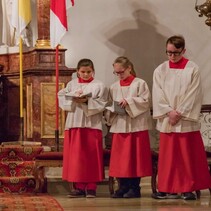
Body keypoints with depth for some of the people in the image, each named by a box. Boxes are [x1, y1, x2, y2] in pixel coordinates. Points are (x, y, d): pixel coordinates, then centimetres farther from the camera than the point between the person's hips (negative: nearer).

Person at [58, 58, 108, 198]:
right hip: (74, 124, 3)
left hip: (92, 125, -3)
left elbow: (101, 104, -5)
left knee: (91, 156, -2)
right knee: (75, 156, 2)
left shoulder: (99, 85, 4)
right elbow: (62, 98, 4)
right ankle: (79, 186, 9)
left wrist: (87, 101, -17)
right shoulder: (72, 84, 13)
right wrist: (74, 100, -13)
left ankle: (91, 187, 4)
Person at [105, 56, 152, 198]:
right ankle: (123, 187, 10)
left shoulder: (140, 84, 0)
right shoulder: (114, 87, 13)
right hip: (119, 127, 4)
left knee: (135, 157, -2)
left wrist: (129, 102, -19)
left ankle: (134, 187, 5)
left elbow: (145, 101, -10)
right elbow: (109, 106, 15)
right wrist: (111, 111, -6)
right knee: (120, 158, 3)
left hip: (136, 126, -4)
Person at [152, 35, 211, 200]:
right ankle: (169, 189, 10)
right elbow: (158, 95, 1)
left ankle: (188, 189, 6)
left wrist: (180, 113, -13)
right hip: (167, 121, 3)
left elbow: (194, 95, -7)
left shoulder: (193, 69, -2)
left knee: (188, 155, -1)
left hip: (187, 120, -3)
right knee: (168, 155, 5)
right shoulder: (160, 70, 7)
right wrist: (169, 112, -11)